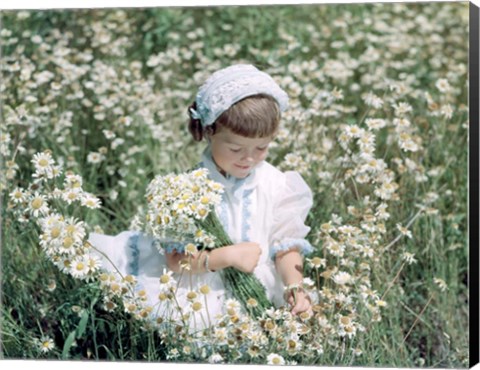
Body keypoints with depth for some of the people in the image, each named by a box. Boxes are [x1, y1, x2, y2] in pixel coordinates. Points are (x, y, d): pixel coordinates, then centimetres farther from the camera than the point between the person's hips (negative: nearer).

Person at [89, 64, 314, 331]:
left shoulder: (275, 184, -2)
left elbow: (286, 244, 3)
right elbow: (176, 260, -11)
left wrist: (295, 289, -14)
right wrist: (228, 255, -22)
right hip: (201, 293, -3)